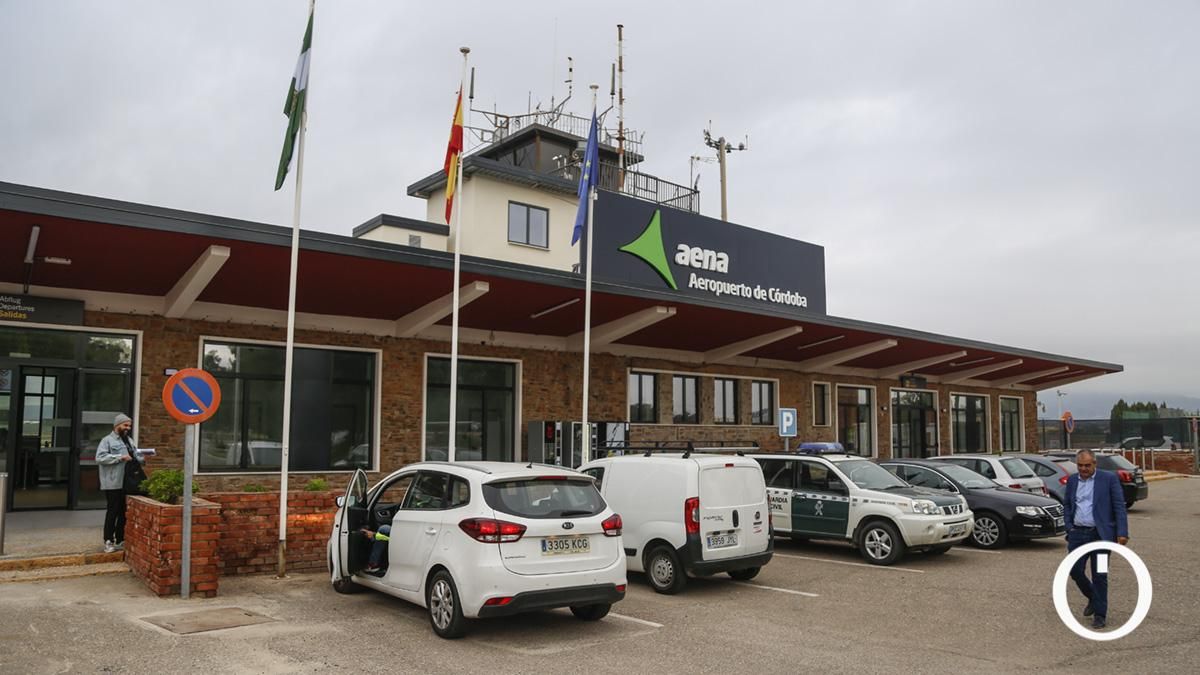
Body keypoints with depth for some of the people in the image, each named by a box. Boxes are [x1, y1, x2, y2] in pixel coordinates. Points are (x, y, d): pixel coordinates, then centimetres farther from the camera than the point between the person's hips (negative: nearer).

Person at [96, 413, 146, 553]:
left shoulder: (129, 440, 18)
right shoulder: (107, 440, -5)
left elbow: (135, 455, 20)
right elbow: (100, 457, -18)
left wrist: (142, 459, -2)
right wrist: (120, 457, -22)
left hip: (126, 483, 7)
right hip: (113, 484, -7)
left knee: (124, 513, 11)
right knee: (112, 512, -2)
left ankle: (120, 541, 19)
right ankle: (109, 542, 5)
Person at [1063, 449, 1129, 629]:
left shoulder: (1109, 478, -3)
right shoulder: (1072, 481, 10)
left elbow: (1119, 506, -5)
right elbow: (1066, 505, 18)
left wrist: (1122, 532, -12)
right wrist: (1069, 527, 5)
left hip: (1100, 534, -4)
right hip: (1078, 533, 4)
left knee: (1099, 575, 0)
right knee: (1075, 571, 3)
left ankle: (1100, 614, 11)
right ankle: (1093, 598, 29)